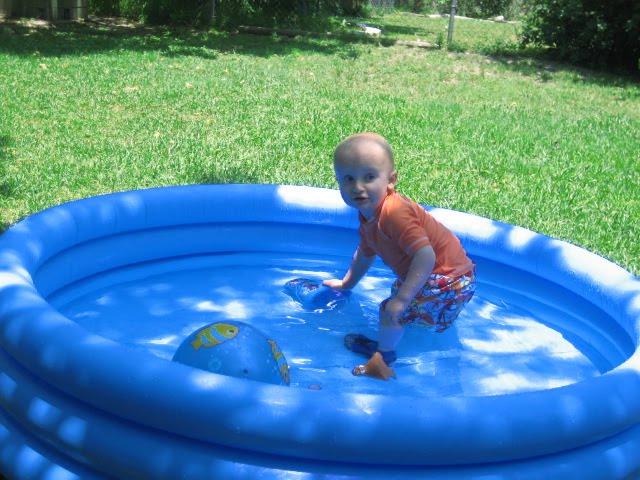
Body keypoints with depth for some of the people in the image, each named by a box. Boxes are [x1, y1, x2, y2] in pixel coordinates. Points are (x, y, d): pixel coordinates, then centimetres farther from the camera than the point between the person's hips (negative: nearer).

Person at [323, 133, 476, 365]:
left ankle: (384, 352, 14)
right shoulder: (368, 216, 1)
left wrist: (402, 299, -42)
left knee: (390, 310, -14)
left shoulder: (394, 213, -33)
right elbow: (365, 253, 20)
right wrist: (347, 283, 30)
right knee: (397, 288, 36)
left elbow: (426, 255, -40)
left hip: (448, 280, -10)